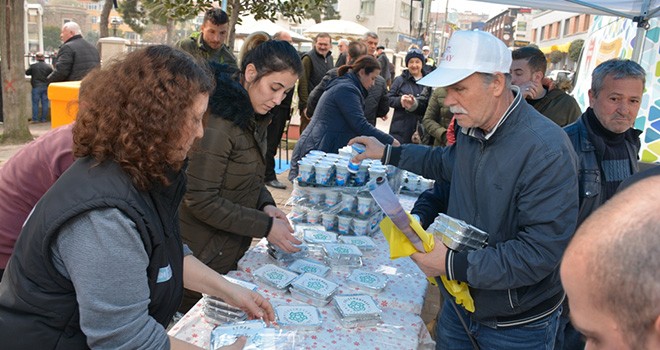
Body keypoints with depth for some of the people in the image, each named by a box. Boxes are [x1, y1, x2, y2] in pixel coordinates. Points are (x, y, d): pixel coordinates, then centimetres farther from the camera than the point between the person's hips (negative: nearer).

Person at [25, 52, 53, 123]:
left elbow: (27, 73, 7)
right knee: (45, 103, 7)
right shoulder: (48, 66, -2)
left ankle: (35, 119, 5)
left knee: (35, 103, 4)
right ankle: (44, 119, 9)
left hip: (36, 87, -2)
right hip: (45, 87, 2)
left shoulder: (33, 66, -7)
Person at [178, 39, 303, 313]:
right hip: (203, 257, -8)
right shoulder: (218, 121, -25)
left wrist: (265, 205, -4)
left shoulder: (254, 117, 4)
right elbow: (201, 200, -24)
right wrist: (265, 226, -22)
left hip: (233, 250, 8)